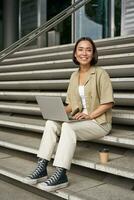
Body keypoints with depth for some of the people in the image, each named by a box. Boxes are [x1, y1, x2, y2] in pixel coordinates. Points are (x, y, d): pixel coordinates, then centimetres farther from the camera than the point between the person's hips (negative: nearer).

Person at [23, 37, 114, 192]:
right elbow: (71, 104, 14)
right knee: (51, 123, -18)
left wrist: (89, 115, -19)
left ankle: (60, 176, -30)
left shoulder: (100, 73, -7)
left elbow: (108, 103, -10)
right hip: (79, 121, 6)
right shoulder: (74, 76, 12)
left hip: (99, 122, -6)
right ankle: (41, 169, -20)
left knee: (68, 126, -32)